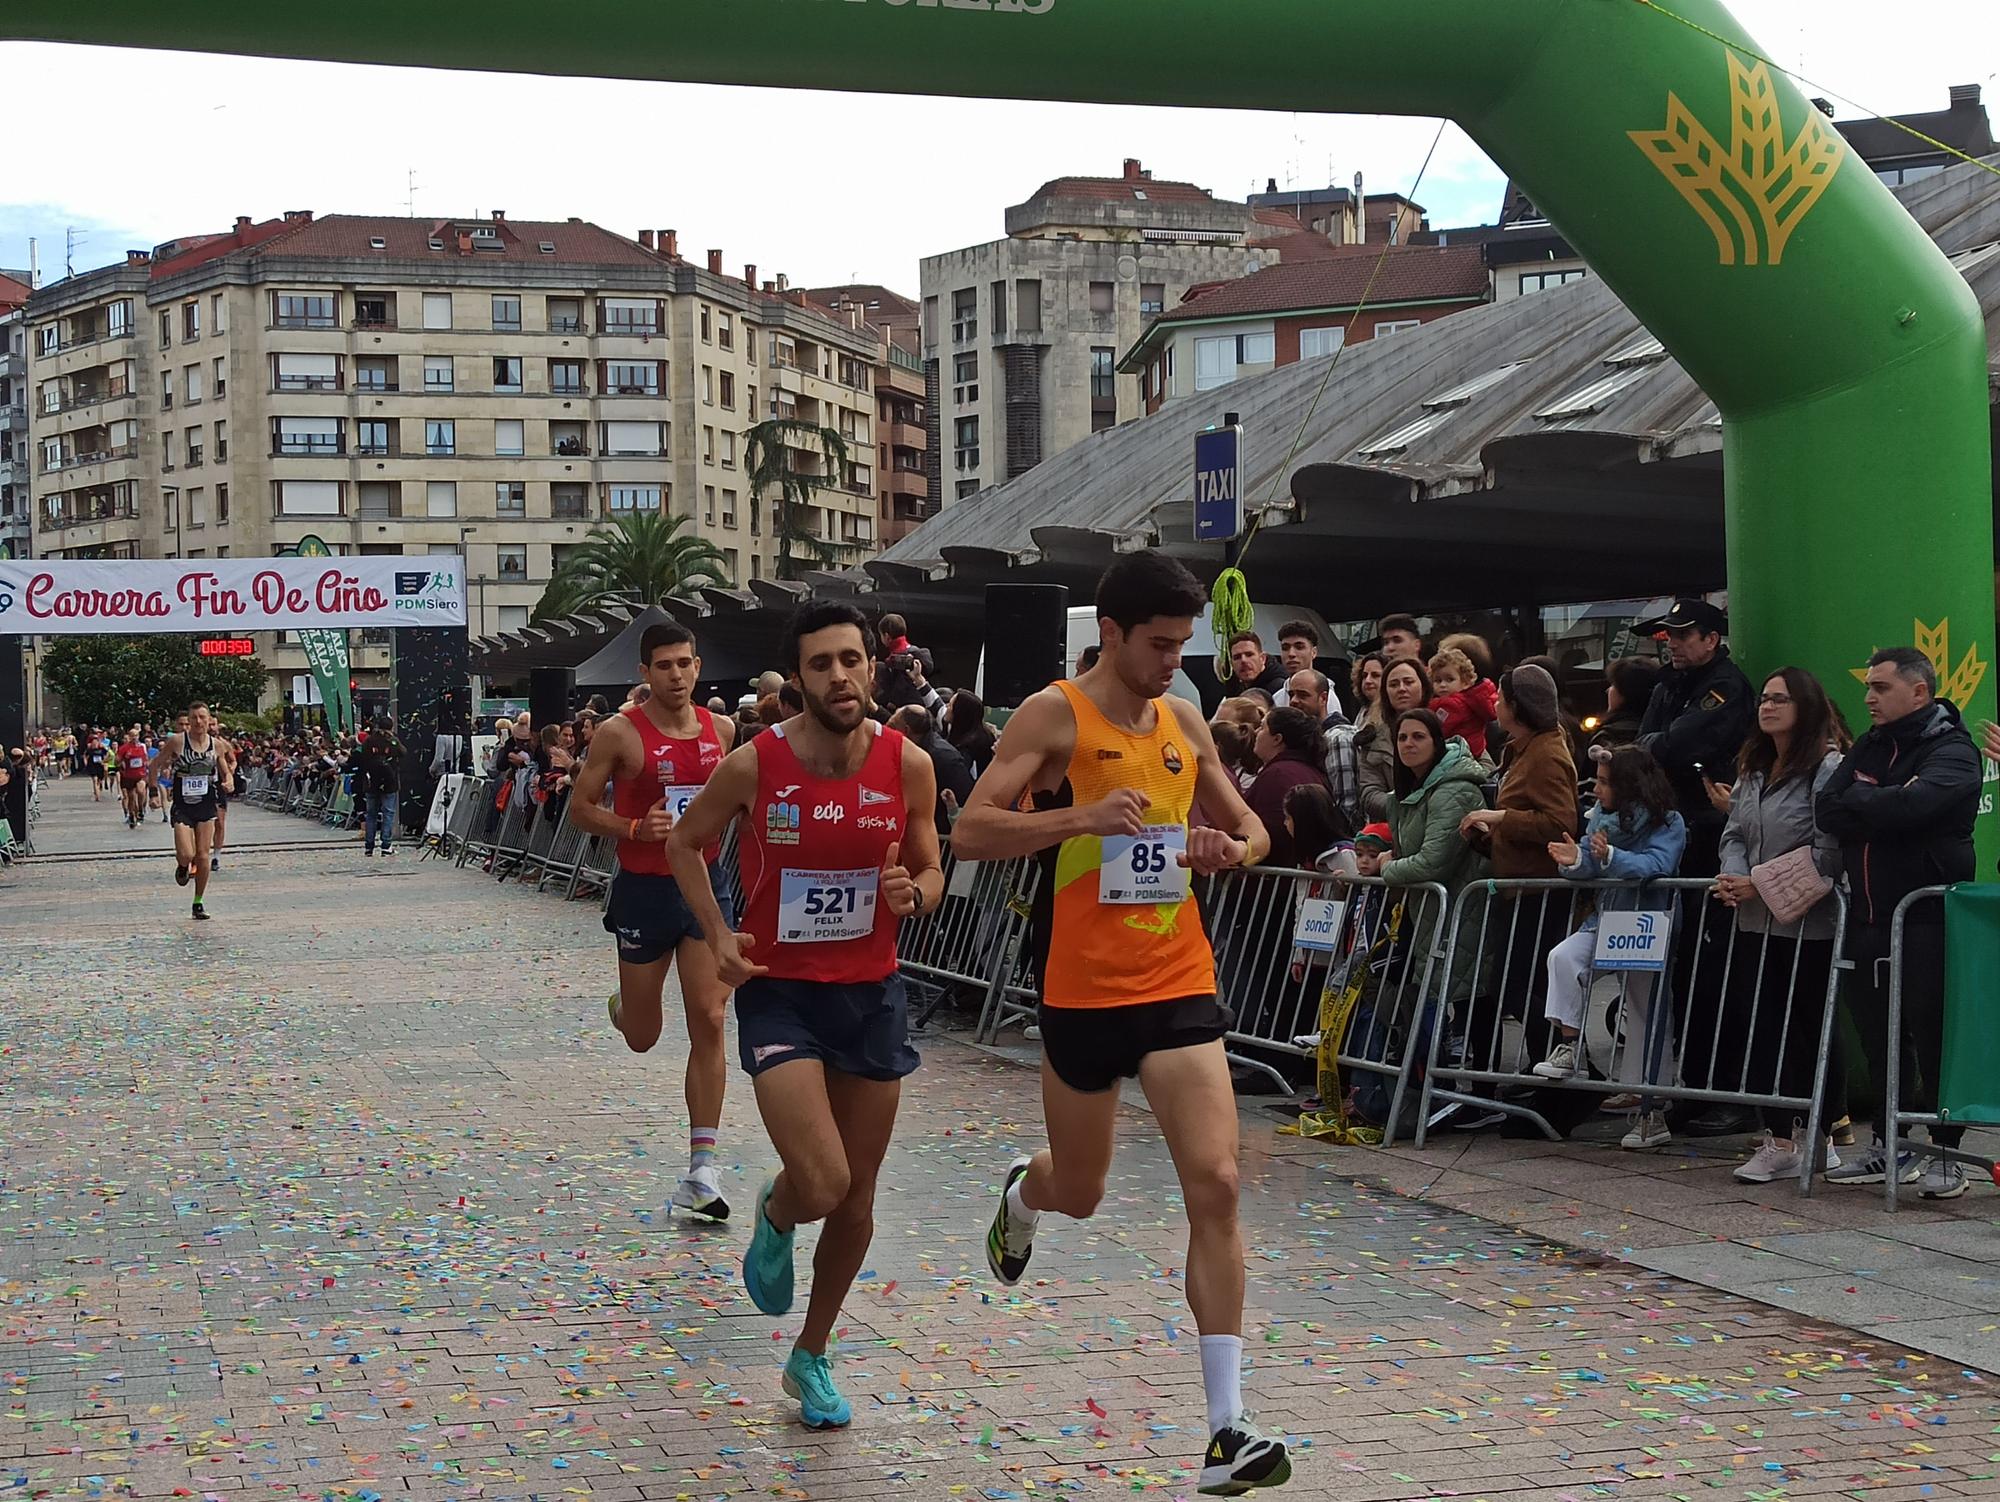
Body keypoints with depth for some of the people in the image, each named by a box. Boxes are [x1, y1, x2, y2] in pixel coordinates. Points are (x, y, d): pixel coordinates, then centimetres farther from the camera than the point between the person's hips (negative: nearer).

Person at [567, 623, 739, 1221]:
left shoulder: (721, 729, 5)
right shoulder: (620, 734, -8)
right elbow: (580, 808, -3)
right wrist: (636, 829, -19)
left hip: (705, 884, 2)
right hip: (644, 889, -2)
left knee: (709, 1024, -8)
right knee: (642, 1039, 10)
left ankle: (701, 1170, -4)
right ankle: (623, 1007, 50)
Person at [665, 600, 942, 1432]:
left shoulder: (908, 764, -6)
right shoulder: (753, 764, -13)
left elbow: (930, 872, 6)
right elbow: (683, 842, 4)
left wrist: (913, 893, -18)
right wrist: (718, 935, -8)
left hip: (871, 991, 3)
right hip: (779, 993, -3)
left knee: (857, 1195, 10)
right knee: (821, 1185, -18)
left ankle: (812, 1358, 32)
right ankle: (775, 1215, 21)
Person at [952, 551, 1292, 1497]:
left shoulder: (1184, 722, 8)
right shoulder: (1054, 717, -8)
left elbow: (1253, 832, 19)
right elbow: (971, 832, -16)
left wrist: (1231, 849, -5)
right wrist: (1085, 816, -28)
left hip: (1178, 983, 3)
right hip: (1083, 990, -3)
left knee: (1215, 1186, -10)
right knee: (1079, 1194, 14)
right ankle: (1019, 1195, 54)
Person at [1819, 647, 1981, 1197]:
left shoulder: (1952, 750, -6)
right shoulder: (1868, 748, 17)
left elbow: (1913, 804, -25)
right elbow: (1826, 810, 3)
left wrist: (1856, 802, -8)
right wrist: (1882, 805, -12)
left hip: (1927, 918, -7)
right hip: (1868, 916, 7)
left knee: (1934, 1033, -4)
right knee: (1877, 1033, 11)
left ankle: (1945, 1154, 4)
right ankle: (1889, 1147, 21)